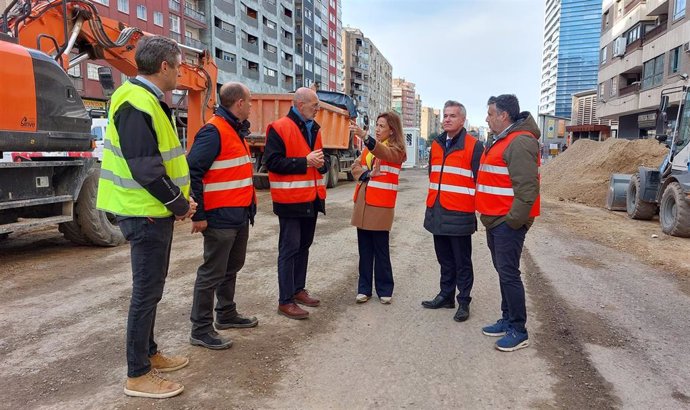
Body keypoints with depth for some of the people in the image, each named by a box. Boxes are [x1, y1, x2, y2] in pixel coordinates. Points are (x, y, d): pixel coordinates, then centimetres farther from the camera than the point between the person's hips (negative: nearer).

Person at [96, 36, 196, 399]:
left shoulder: (149, 101, 13)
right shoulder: (136, 103, -19)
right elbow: (145, 169, -25)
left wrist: (180, 200, 7)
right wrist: (180, 204, -14)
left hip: (154, 210, 10)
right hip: (147, 214, -10)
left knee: (150, 288, 19)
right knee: (146, 292, 0)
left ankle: (148, 353, 34)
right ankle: (138, 375, 13)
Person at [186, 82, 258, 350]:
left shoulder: (237, 130, 14)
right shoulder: (214, 131, -16)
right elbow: (192, 173, -22)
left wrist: (250, 205, 17)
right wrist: (198, 215, -21)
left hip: (240, 216, 10)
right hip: (220, 217, -10)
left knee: (232, 267, 20)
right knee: (212, 273, -1)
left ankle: (226, 315, 36)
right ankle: (201, 330, 11)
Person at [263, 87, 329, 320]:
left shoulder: (314, 129, 15)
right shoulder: (279, 128, -10)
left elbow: (323, 160, 21)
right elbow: (272, 161, -18)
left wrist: (322, 162, -3)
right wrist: (305, 162, -21)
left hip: (312, 198, 8)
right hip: (290, 200, -8)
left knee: (304, 246, 15)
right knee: (289, 249, -4)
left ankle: (298, 290, 29)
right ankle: (285, 301, 4)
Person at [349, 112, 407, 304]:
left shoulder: (396, 149, -3)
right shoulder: (369, 147, 15)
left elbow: (384, 153, -27)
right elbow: (355, 168, 9)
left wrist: (364, 136, -43)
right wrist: (368, 174, -13)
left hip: (381, 205, -5)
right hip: (362, 202, 5)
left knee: (381, 250, 1)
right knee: (364, 248, 9)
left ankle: (384, 289, 14)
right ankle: (364, 288, 17)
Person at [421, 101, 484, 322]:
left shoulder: (473, 146, -7)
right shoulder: (436, 144, 13)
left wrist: (477, 207, -10)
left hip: (459, 215, -6)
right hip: (437, 213, 6)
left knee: (462, 262, 4)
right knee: (444, 260, 17)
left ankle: (463, 302, 14)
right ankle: (446, 295, 29)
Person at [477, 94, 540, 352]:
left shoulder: (520, 142, -16)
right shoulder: (501, 141, 17)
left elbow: (527, 187, -23)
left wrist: (514, 220, -21)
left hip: (508, 222, -10)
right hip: (495, 220, 10)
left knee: (509, 274, -4)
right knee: (503, 272, 16)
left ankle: (518, 331, 7)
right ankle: (507, 320, 28)